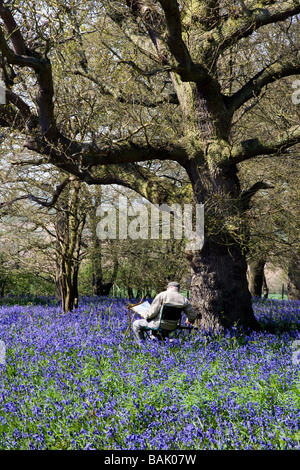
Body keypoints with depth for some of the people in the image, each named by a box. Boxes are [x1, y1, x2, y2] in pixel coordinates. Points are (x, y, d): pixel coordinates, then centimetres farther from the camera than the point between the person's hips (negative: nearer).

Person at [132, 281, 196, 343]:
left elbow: (152, 312, -15)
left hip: (159, 325, -6)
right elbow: (192, 315, 3)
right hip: (172, 328, 6)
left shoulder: (162, 295, -12)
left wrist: (144, 315, 6)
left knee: (136, 324, 13)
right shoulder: (184, 300, 0)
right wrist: (189, 321, 27)